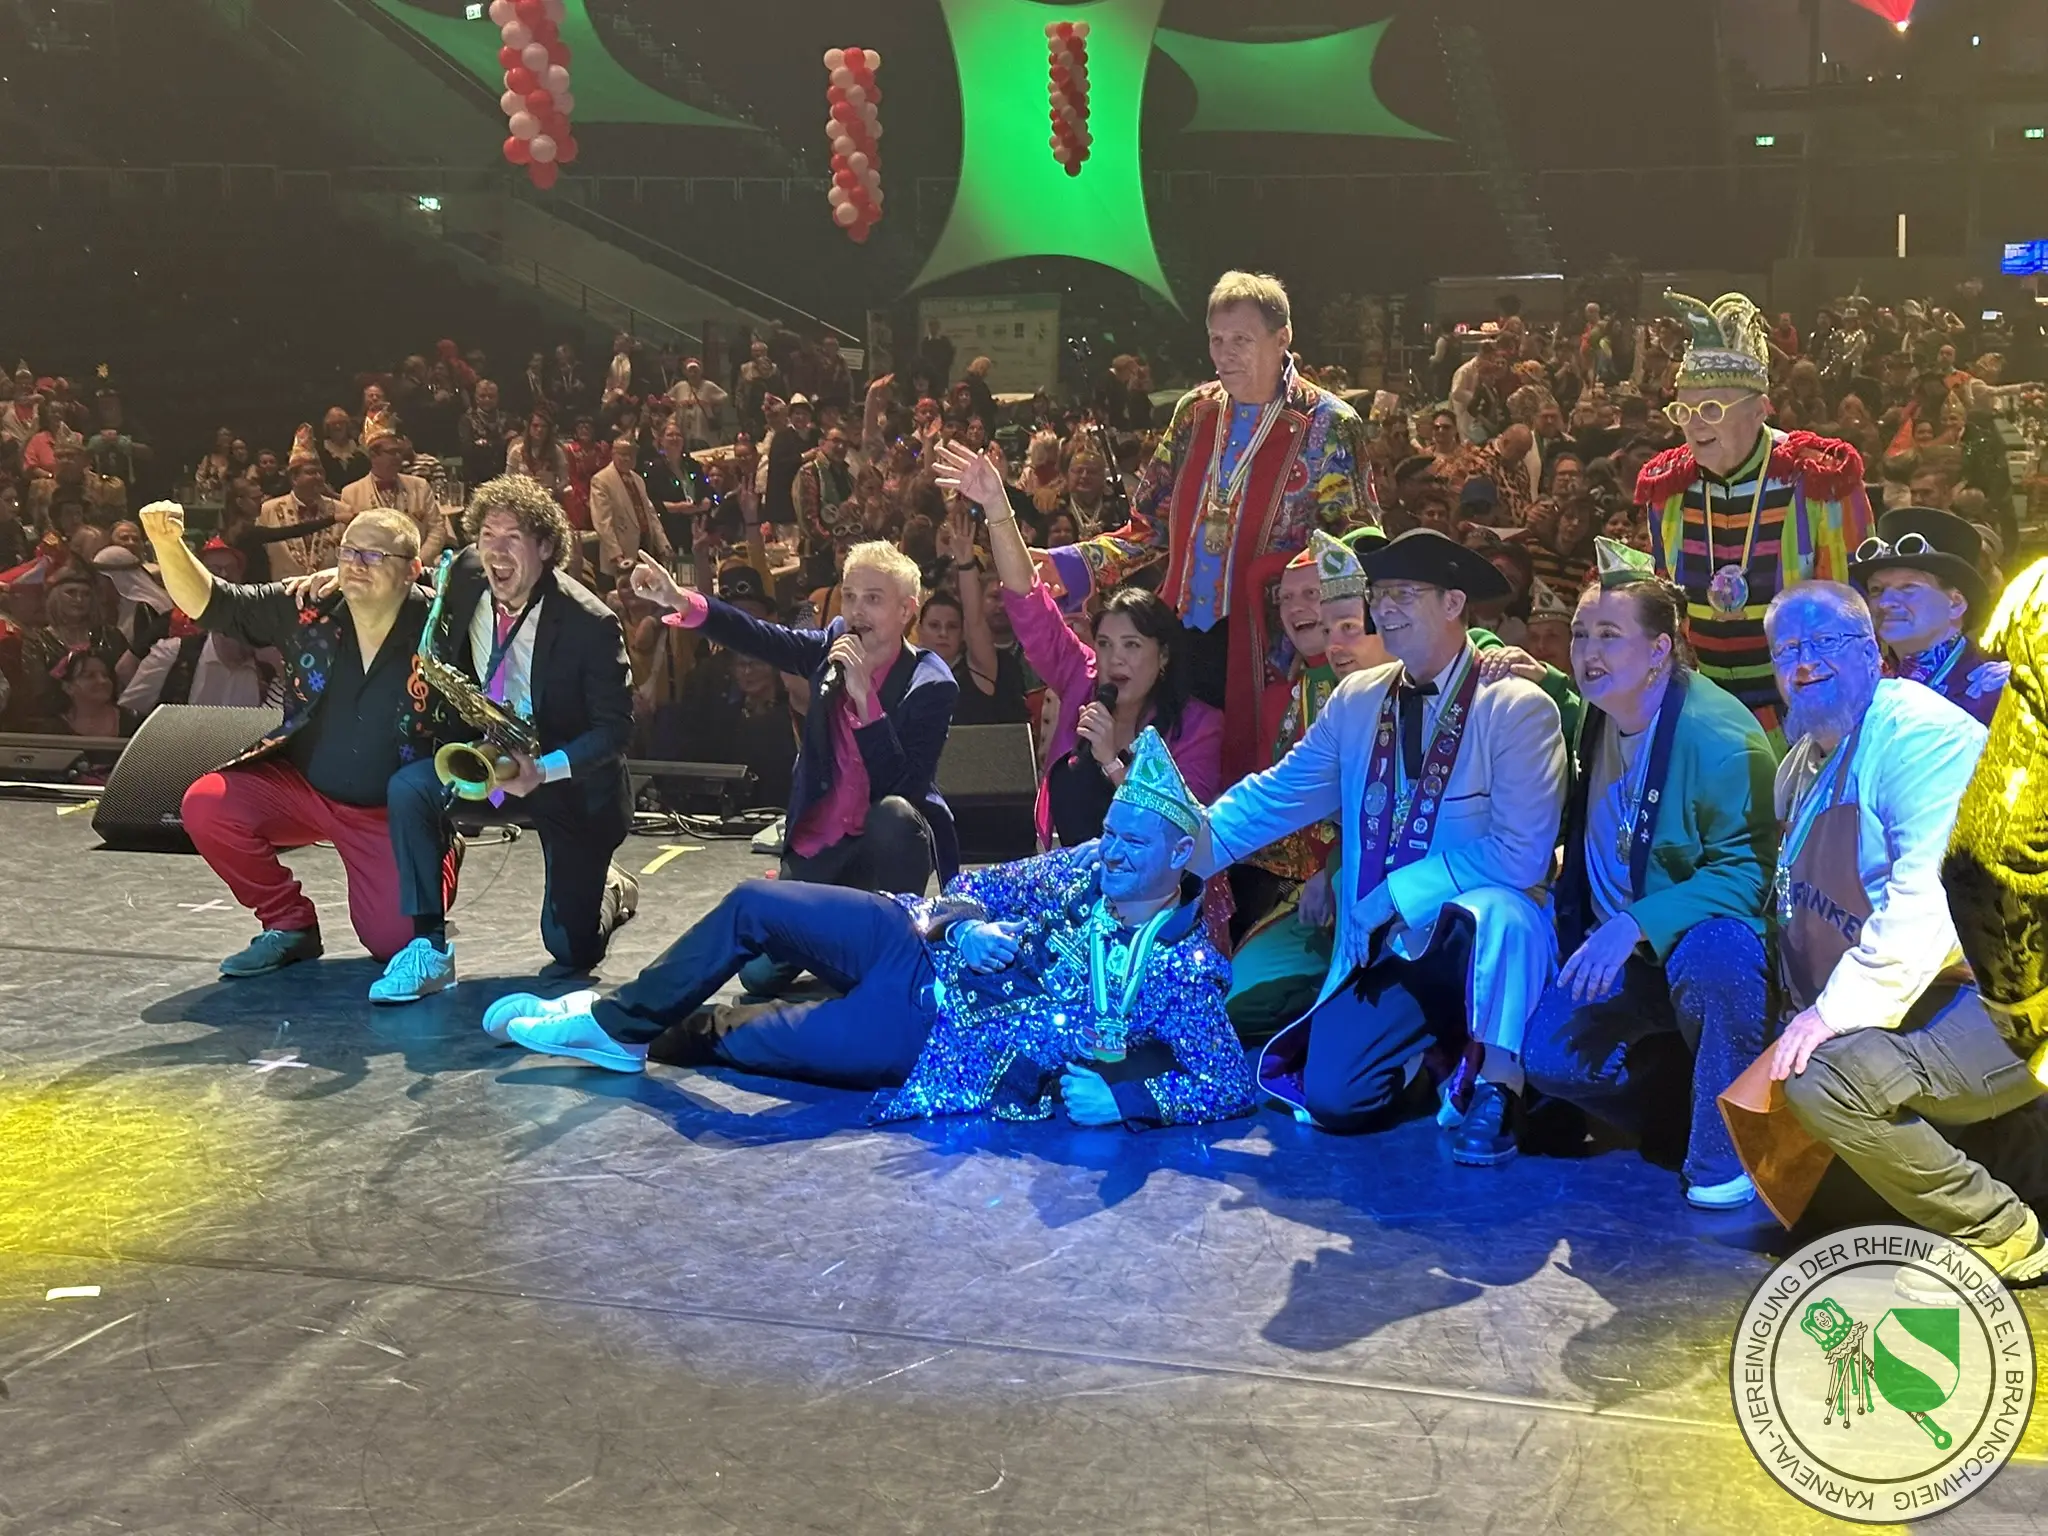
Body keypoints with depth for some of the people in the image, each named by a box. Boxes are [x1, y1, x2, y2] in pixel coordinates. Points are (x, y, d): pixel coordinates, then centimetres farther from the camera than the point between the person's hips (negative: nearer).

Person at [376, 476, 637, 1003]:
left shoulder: (589, 623, -24)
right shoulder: (464, 579, -9)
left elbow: (616, 726, -19)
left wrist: (545, 771, -34)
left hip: (568, 776, -4)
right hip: (482, 750, 4)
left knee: (571, 948, -2)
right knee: (409, 788, -27)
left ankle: (612, 890, 35)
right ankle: (428, 949, -19)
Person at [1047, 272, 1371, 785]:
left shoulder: (1327, 425, -2)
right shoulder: (1196, 412, 12)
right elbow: (1151, 527, 15)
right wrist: (1065, 566, 2)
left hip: (1265, 647, -4)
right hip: (1185, 639, 4)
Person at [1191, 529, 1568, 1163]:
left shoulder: (1518, 709, -11)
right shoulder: (1357, 700, 6)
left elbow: (1521, 855, -20)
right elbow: (1275, 796, 6)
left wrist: (1397, 891, -20)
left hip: (1485, 937, -4)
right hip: (1384, 947, 5)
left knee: (1492, 912, -39)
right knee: (1333, 1099, -14)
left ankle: (1493, 1087, -14)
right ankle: (1434, 1058, 20)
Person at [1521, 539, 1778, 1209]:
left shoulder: (1719, 738, -23)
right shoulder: (1593, 719, 3)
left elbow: (1747, 871, -27)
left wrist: (1635, 924, -38)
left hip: (1715, 939, -7)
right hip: (1618, 954, 7)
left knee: (1708, 951, -41)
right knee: (1547, 1053, -14)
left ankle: (1725, 1156, -22)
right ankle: (1678, 1091, 15)